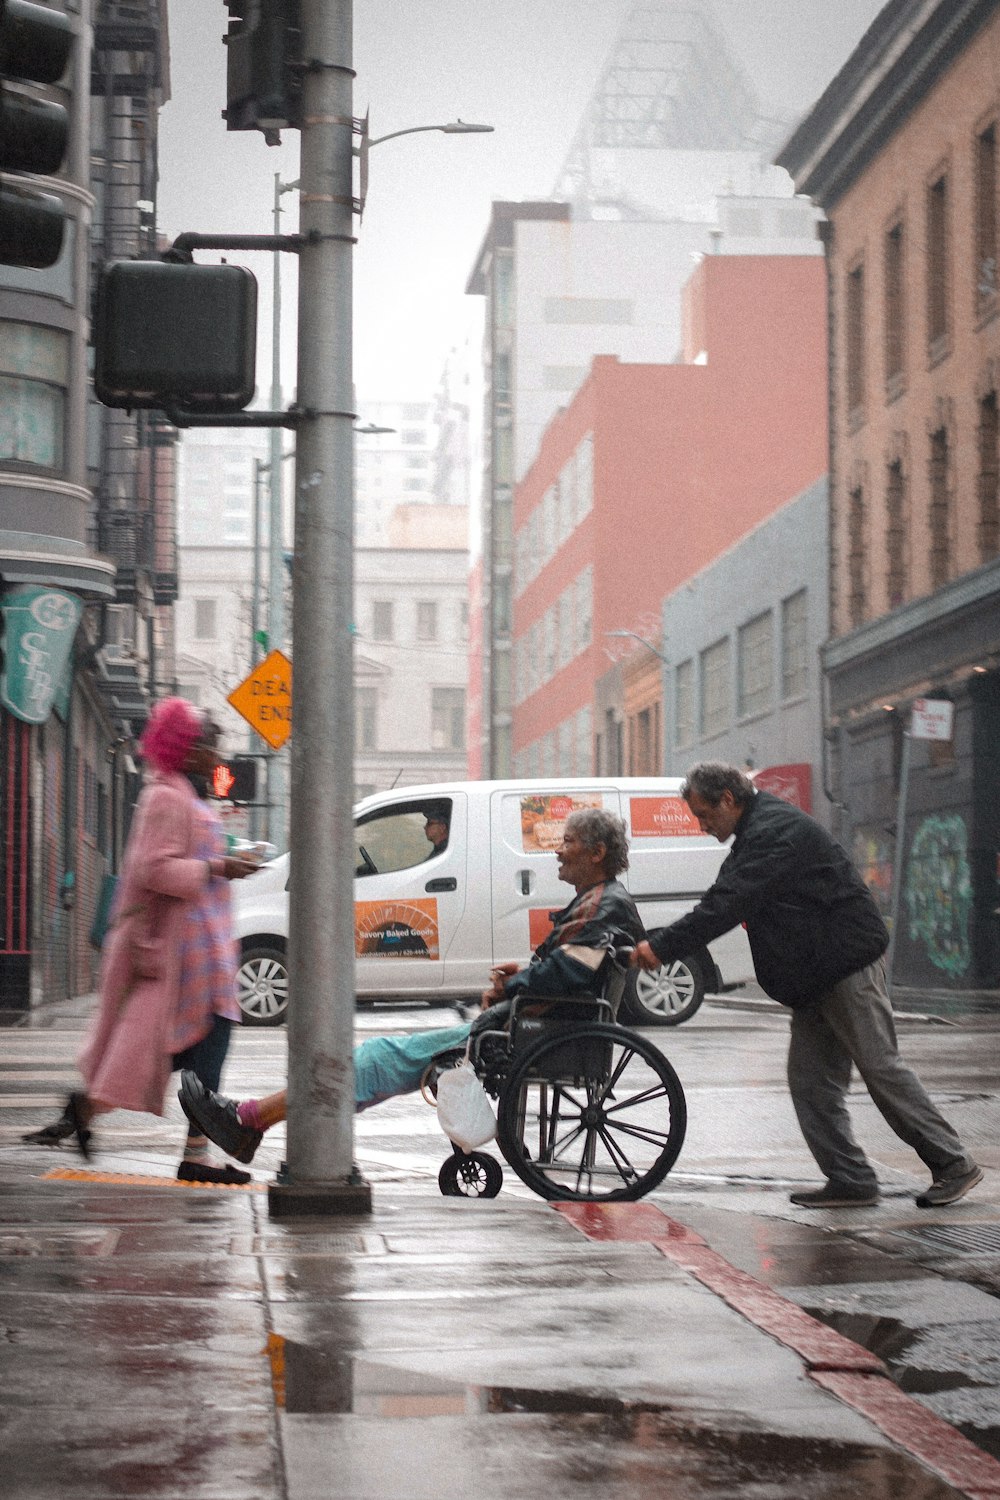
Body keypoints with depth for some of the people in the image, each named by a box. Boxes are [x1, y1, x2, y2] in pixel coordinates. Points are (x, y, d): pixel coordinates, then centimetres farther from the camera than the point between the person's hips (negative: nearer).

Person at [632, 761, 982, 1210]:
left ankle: (954, 1164, 3)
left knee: (880, 1066, -6)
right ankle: (850, 1179, 6)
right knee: (811, 1080, 5)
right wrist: (662, 941, 5)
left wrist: (663, 946, -25)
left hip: (850, 962, -10)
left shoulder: (775, 832, -19)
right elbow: (722, 901, 17)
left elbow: (728, 904, -27)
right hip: (816, 976, 10)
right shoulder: (756, 831, 16)